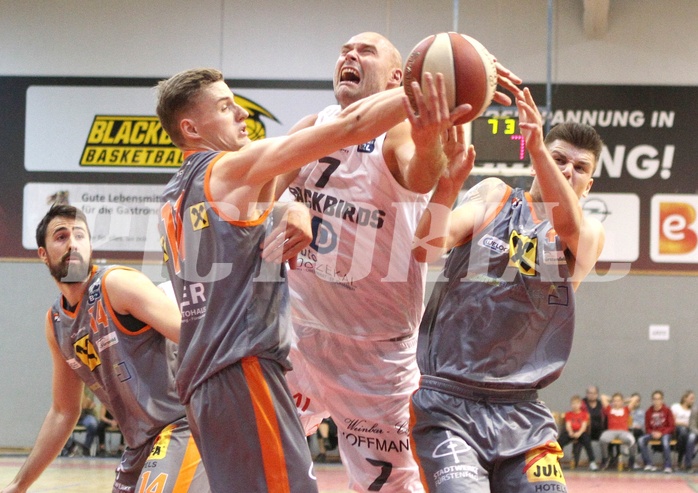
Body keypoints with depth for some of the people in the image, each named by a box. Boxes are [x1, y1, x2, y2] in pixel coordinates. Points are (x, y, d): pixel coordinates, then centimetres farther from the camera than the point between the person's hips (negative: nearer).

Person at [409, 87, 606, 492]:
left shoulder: (591, 234, 8)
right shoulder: (494, 197, 6)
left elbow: (570, 226, -17)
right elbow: (426, 248, -10)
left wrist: (537, 149, -32)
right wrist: (447, 187, -29)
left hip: (522, 413, 3)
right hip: (449, 405, -3)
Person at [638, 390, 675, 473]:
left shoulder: (667, 410, -4)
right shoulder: (649, 411, 3)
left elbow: (671, 427, -4)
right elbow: (647, 428, 8)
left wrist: (661, 433, -18)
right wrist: (652, 433, -14)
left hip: (665, 433, -3)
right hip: (652, 433, 3)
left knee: (665, 441, -38)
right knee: (641, 440, -25)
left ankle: (667, 466, -29)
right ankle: (648, 464, -22)